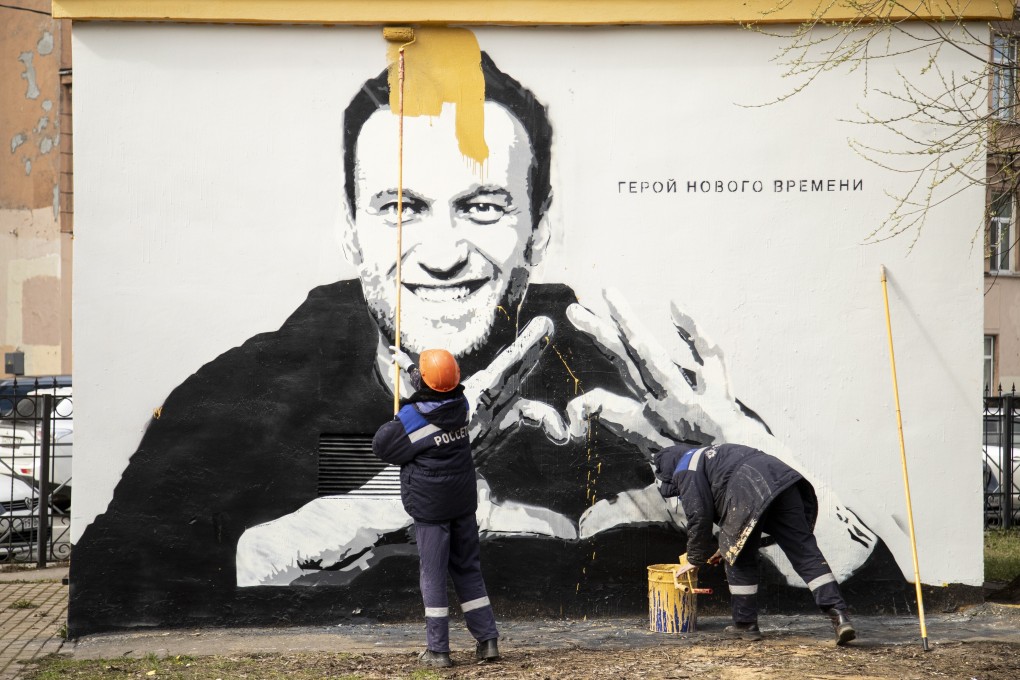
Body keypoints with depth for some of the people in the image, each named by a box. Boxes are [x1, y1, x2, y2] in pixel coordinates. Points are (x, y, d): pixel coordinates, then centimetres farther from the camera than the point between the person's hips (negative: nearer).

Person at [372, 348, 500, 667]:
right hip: (463, 503, 5)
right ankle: (487, 640, 13)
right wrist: (408, 365, 32)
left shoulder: (411, 417, -19)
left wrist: (395, 422, 13)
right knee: (468, 570, 14)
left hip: (430, 506, -5)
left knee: (433, 575, 1)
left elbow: (381, 447, -4)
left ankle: (438, 650, 3)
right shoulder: (459, 405, -2)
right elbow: (439, 390, 22)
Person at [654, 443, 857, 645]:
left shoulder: (685, 471, 16)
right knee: (805, 553, 1)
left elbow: (699, 516, 7)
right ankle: (838, 615, -11)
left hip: (750, 496, -7)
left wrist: (697, 558, 20)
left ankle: (745, 625, 20)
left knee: (740, 560, 13)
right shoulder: (708, 455, 42)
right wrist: (726, 547, 49)